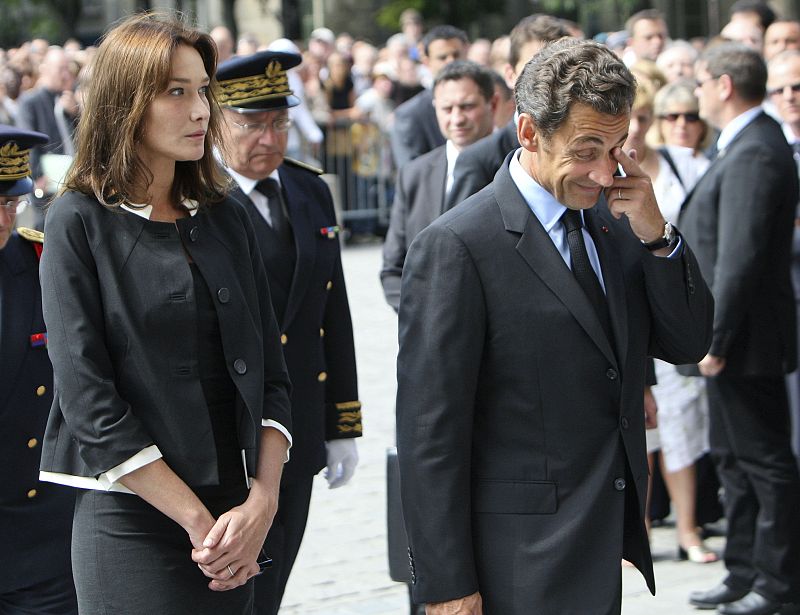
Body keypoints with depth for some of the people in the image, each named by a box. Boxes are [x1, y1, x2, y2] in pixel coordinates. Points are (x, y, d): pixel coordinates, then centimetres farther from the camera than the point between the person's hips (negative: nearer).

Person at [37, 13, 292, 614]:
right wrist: (196, 519, -13)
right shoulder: (80, 223, -5)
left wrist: (262, 501, -7)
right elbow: (88, 401, -11)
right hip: (133, 526, -5)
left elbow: (270, 373, 8)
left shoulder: (225, 219, 10)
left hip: (236, 521, 5)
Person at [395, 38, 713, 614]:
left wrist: (657, 235, -8)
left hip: (607, 545, 7)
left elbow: (688, 344, 8)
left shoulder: (614, 221, 6)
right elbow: (430, 432, -16)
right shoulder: (456, 247, -16)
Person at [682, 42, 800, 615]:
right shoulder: (749, 144, 12)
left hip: (746, 338, -11)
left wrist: (717, 339, -23)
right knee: (734, 456, 16)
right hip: (729, 337, 11)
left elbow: (741, 257, -25)